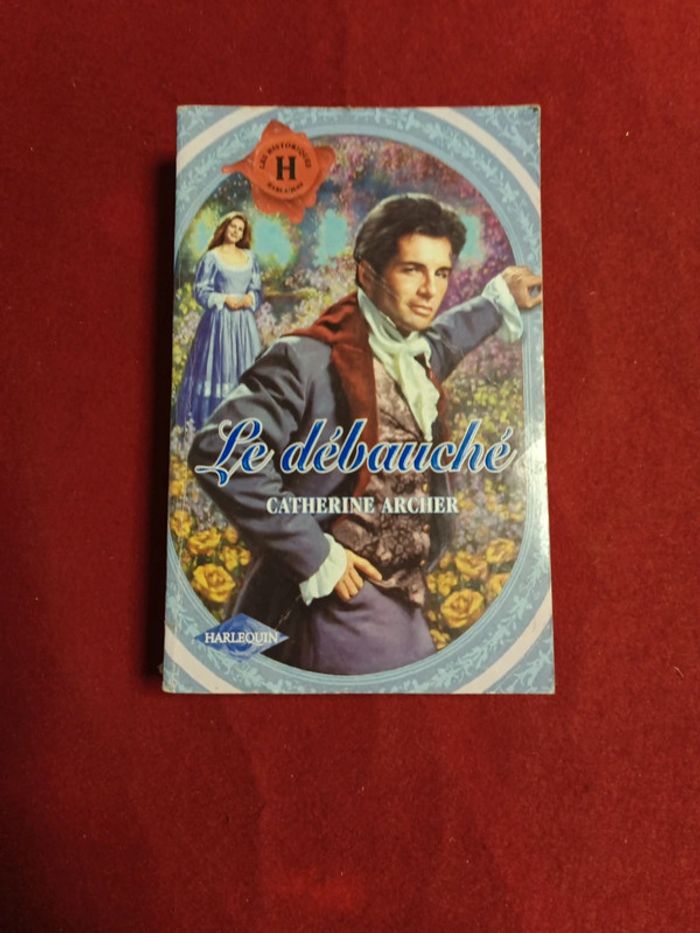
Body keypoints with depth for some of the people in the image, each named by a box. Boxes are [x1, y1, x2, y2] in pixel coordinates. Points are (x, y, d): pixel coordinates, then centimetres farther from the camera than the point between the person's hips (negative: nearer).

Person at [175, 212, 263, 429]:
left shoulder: (250, 257, 13)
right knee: (218, 365, -5)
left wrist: (250, 298, -7)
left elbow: (258, 289, 14)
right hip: (220, 319, -5)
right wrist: (224, 299, -16)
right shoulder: (212, 257, -2)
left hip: (244, 320, 5)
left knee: (244, 366, 6)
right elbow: (200, 290, -5)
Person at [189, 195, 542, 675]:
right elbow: (218, 452, -24)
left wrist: (500, 300, 38)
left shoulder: (420, 359, 8)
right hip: (340, 605, -8)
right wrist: (313, 554, -21)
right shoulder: (309, 359, -18)